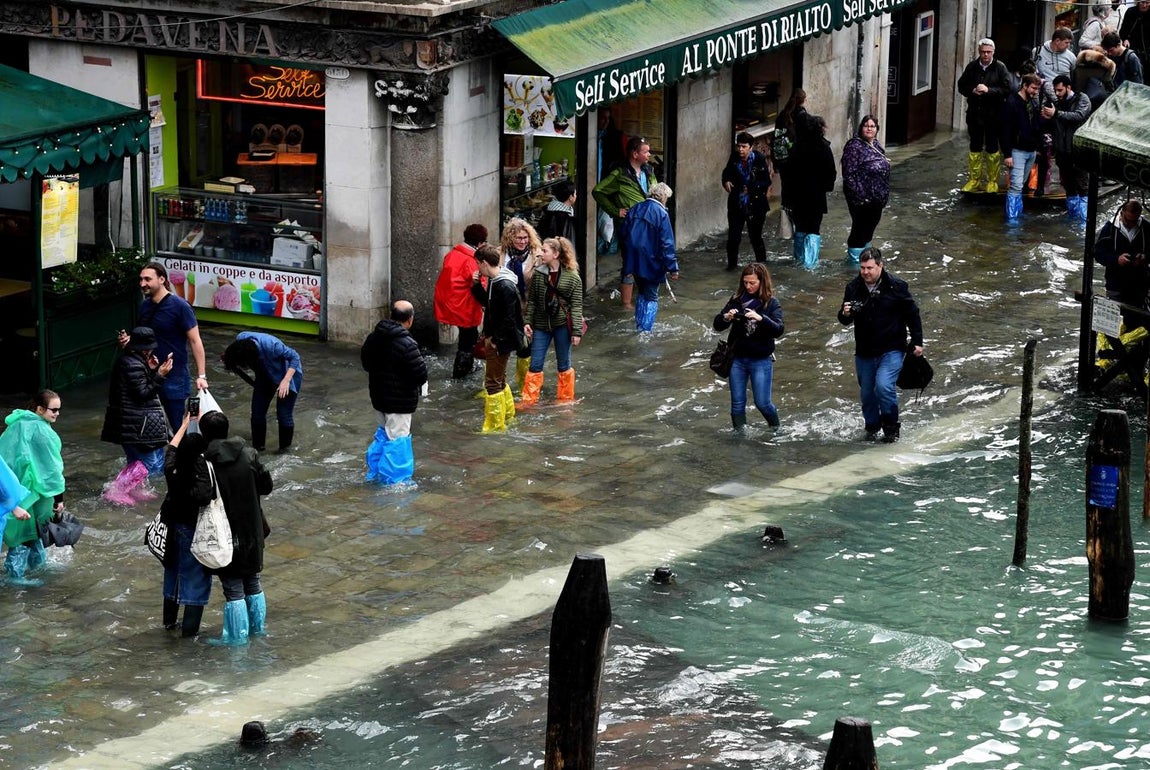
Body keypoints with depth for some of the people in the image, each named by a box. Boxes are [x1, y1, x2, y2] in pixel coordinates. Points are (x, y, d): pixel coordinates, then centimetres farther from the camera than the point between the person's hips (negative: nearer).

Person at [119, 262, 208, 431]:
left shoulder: (179, 306, -13)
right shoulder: (145, 306, 6)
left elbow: (195, 341, -13)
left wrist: (201, 376, -19)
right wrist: (129, 340, -3)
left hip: (174, 378, -7)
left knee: (178, 427, -1)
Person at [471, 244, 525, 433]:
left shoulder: (505, 287, -23)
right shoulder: (493, 281, 7)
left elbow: (508, 319, -24)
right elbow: (487, 303, 20)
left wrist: (495, 340, -18)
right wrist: (476, 286, 6)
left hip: (501, 341, -10)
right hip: (493, 339, 10)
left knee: (492, 382, -4)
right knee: (499, 380, 21)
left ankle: (495, 426, 3)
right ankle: (508, 415, 35)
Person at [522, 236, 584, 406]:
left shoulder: (573, 278, -8)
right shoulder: (538, 274, 1)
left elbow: (576, 306, -8)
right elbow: (531, 301, 6)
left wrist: (577, 331, -11)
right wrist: (528, 322, -1)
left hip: (562, 325, -3)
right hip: (541, 324, 3)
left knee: (563, 364, 10)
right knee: (535, 364, 3)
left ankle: (565, 398, 24)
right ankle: (529, 399, 9)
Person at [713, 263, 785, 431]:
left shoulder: (771, 303, -6)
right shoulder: (737, 300, 2)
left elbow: (778, 330, -17)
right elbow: (717, 325, 2)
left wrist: (760, 318, -33)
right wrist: (726, 318, -20)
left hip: (761, 361, -3)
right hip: (738, 359, 3)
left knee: (762, 403, 1)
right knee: (737, 403, 6)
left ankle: (776, 429, 25)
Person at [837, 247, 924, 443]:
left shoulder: (896, 286, -10)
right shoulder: (854, 288, -1)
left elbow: (912, 314, 0)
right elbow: (845, 321, 7)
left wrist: (917, 342, -1)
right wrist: (845, 315, -17)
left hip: (891, 350, -4)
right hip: (865, 352, 4)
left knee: (884, 386, -21)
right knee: (867, 393, 12)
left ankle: (891, 427, -2)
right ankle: (872, 426, 36)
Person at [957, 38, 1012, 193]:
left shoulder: (1000, 68, -4)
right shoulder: (972, 67, 6)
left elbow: (1007, 89, -10)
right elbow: (961, 86, 9)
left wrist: (988, 90, -20)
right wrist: (973, 91, -10)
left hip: (993, 115, -3)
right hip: (975, 114, 3)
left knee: (992, 148, 3)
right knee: (975, 147, 10)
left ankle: (992, 181, 11)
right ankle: (974, 180, 18)